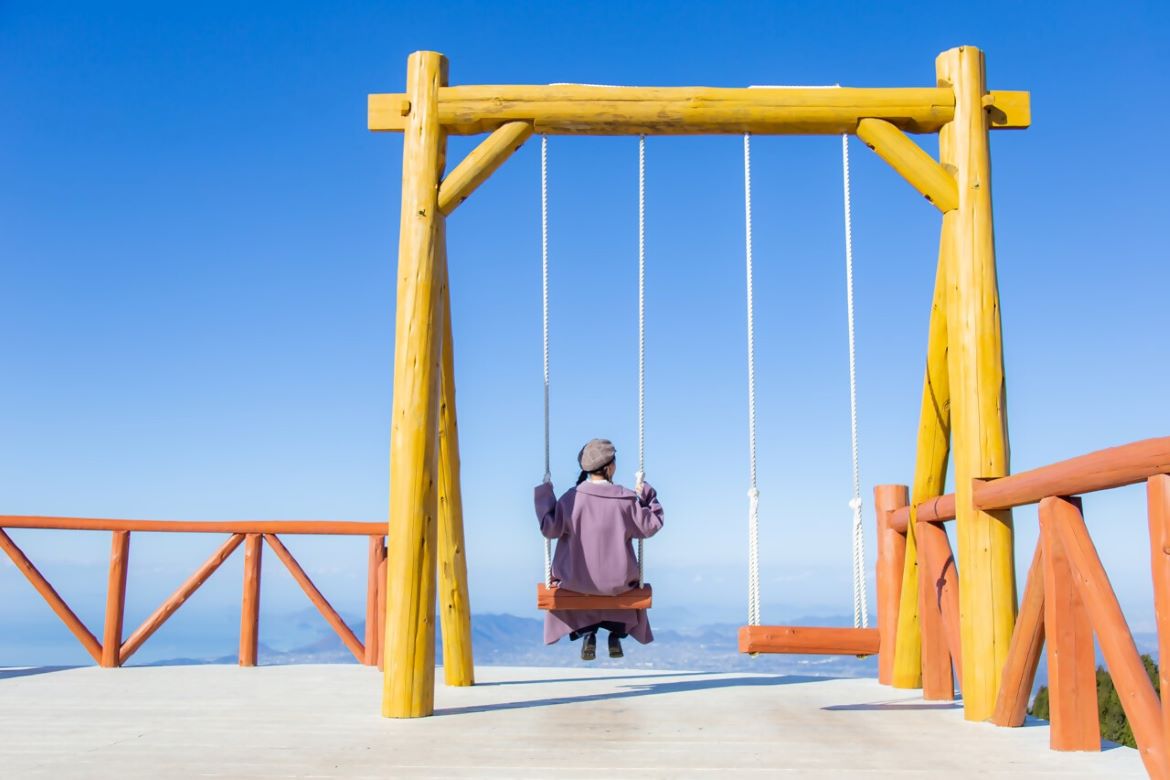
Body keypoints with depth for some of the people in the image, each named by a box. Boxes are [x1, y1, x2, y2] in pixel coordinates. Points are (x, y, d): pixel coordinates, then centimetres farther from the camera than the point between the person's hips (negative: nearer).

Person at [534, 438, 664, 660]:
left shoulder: (572, 498, -16)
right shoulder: (626, 499, -15)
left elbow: (550, 528, -8)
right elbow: (650, 525, -5)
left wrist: (544, 495, 1)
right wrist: (648, 496, 6)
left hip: (578, 581, 0)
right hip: (618, 582, 1)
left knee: (565, 578, 36)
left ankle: (586, 634, 21)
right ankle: (616, 635, 27)